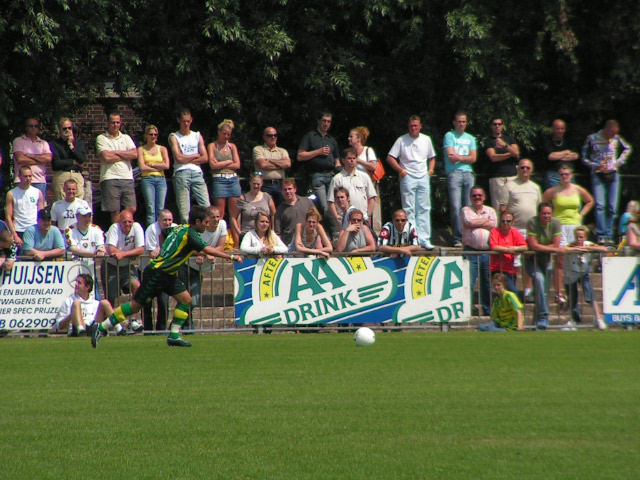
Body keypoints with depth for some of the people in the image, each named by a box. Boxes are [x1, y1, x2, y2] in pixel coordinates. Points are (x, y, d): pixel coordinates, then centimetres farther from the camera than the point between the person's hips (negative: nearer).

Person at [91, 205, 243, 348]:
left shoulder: (179, 228, 10)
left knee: (186, 299, 2)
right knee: (136, 304, -6)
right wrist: (232, 257, -23)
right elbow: (208, 250, -26)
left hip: (168, 275, 10)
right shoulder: (190, 234, -17)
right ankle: (102, 328, 1)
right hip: (157, 273, -10)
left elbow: (163, 233, 26)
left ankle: (174, 336, 4)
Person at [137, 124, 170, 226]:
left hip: (161, 180, 2)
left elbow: (166, 165, 1)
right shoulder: (141, 149, 8)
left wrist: (151, 164, -2)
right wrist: (159, 167, -4)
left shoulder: (162, 149, 14)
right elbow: (142, 167, -4)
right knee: (151, 209, -9)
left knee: (160, 209, -5)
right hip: (148, 180, -2)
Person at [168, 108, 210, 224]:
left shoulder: (197, 136, 19)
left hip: (197, 173, 3)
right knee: (184, 210, -8)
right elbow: (179, 157, -5)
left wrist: (187, 159, 0)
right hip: (181, 174, -3)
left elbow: (205, 158, 8)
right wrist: (196, 155, 5)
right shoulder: (174, 137, 9)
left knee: (206, 206, -9)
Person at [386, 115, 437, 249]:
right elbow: (390, 158, -1)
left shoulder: (426, 140, 11)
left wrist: (431, 169, 6)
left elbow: (432, 157, 23)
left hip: (423, 178, 4)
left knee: (424, 209, 1)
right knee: (409, 210, -5)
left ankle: (424, 239, 2)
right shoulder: (402, 140, 0)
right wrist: (401, 170, -9)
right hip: (408, 178, -3)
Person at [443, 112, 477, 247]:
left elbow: (473, 158, 8)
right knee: (456, 207, -11)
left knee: (469, 207, -2)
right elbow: (452, 158, -4)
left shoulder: (470, 138, 20)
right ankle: (458, 239, -11)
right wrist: (466, 157, 3)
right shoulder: (449, 136, 7)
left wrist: (459, 157, -3)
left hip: (468, 174, 4)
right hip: (454, 173, -4)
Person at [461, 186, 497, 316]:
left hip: (487, 251, 3)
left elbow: (493, 225, -2)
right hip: (471, 251, -3)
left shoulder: (490, 211, 15)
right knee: (468, 282, -10)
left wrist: (476, 223, -5)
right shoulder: (466, 210, 7)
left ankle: (488, 310, 19)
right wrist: (485, 220, -2)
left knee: (487, 283, 8)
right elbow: (469, 222, -12)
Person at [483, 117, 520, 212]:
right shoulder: (488, 141, 11)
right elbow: (493, 157, -3)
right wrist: (510, 154, 4)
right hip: (497, 178, -2)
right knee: (498, 207, -11)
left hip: (512, 176, 2)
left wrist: (505, 145, -12)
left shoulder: (510, 139, 19)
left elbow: (516, 153, 4)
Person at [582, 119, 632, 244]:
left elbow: (627, 148, 24)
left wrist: (619, 162, 10)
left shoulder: (616, 138, 7)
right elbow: (584, 158, 4)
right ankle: (601, 235, -16)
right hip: (598, 175, -3)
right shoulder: (592, 139, -2)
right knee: (600, 205, -16)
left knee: (613, 207, -1)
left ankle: (609, 235, 5)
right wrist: (597, 166, -11)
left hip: (612, 174, 3)